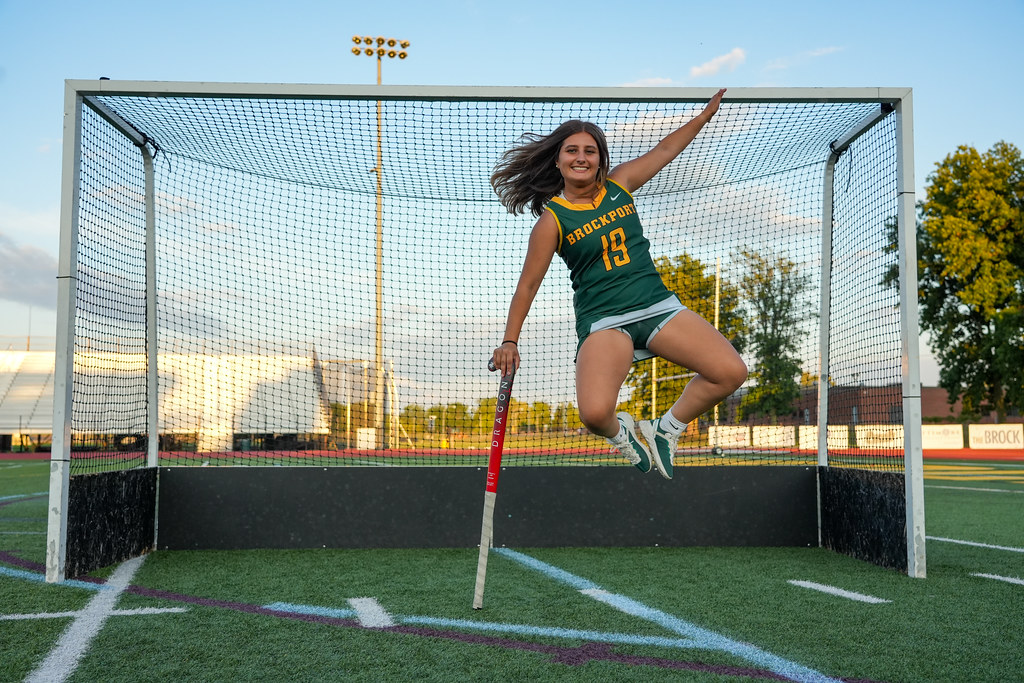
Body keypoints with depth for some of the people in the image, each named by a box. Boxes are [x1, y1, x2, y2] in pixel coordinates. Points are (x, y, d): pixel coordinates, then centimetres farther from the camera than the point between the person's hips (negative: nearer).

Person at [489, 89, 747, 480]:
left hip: (657, 306, 5)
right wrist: (509, 342, 0)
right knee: (595, 413, -30)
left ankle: (664, 431, 12)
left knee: (731, 372, -12)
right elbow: (528, 285, 1)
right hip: (603, 320, -4)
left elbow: (666, 149, 22)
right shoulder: (552, 219, -4)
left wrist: (707, 112, 22)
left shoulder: (618, 184, 7)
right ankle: (620, 432, 11)